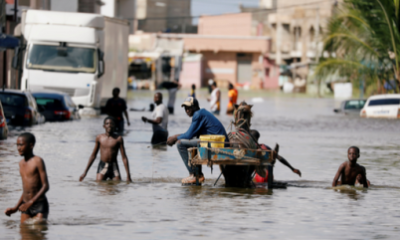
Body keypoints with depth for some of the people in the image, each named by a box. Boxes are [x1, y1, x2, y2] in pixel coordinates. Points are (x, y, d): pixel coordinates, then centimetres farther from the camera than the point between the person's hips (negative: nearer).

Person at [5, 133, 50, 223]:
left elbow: (45, 186, -12)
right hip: (26, 206, 6)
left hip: (40, 205, -6)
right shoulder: (21, 163, 12)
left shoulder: (37, 161, -9)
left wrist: (31, 202, -20)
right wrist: (16, 208, 15)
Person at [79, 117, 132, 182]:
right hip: (102, 167, 1)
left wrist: (128, 176, -6)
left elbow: (124, 157, -1)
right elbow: (93, 155, 13)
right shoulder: (99, 138, 5)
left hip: (114, 167, -1)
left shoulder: (118, 139, -2)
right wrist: (85, 172, 11)